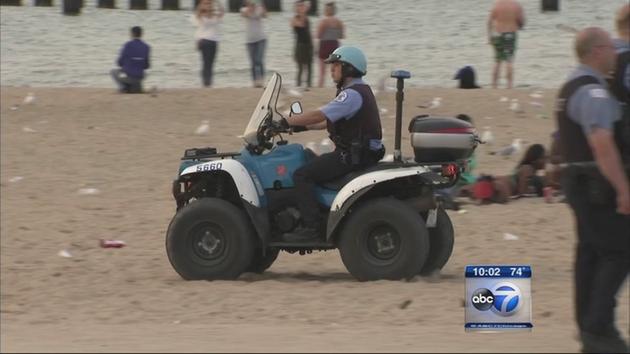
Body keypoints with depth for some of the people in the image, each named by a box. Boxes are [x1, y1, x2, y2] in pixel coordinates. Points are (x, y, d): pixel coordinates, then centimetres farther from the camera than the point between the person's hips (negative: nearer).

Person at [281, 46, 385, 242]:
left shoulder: (353, 94, -18)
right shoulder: (361, 90, 16)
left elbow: (319, 116, -23)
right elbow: (331, 121, 23)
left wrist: (286, 122, -17)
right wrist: (305, 127, 17)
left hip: (352, 157, -11)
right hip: (359, 152, 11)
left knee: (302, 175, -14)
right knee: (311, 165, 22)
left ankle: (311, 227, -18)